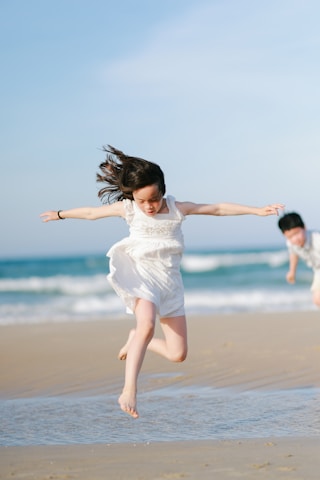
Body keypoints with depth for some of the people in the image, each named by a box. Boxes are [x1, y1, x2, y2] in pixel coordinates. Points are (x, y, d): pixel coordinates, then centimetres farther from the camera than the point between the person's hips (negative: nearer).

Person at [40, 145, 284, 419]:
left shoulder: (177, 209, -2)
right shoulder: (127, 208, -3)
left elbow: (218, 209, 1)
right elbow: (92, 213, 12)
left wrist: (257, 210, -2)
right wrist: (60, 214, 25)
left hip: (170, 281, 3)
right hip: (142, 276, -3)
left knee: (178, 354, 0)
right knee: (147, 325, -35)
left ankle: (136, 340, 28)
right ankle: (129, 391, -37)